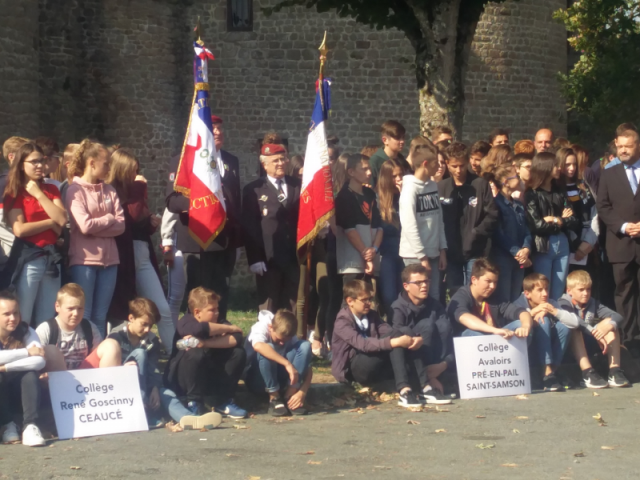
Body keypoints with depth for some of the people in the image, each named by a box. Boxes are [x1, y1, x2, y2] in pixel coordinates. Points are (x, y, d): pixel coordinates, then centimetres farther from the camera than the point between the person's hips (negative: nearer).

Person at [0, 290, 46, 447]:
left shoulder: (26, 332, -10)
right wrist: (27, 352, -26)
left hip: (20, 395, 1)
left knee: (30, 373, -29)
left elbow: (40, 361, -27)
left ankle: (30, 426, -34)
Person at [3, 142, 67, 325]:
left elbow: (62, 220, -4)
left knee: (47, 320, 9)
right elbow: (19, 229, -13)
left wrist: (38, 194, -6)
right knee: (21, 319, -4)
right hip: (28, 258, -5)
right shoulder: (14, 192, -1)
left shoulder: (51, 190, 13)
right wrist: (51, 222, -6)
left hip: (51, 257, 5)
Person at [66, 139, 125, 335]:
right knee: (83, 316, -3)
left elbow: (121, 225, 1)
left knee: (100, 316, 8)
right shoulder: (75, 190, -4)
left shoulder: (109, 191, 10)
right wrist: (109, 218, 0)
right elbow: (85, 226, -14)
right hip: (84, 260, -5)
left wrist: (96, 226, -11)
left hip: (109, 259, 5)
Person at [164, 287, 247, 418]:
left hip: (209, 378, 5)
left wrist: (205, 343, -35)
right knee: (195, 353, -34)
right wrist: (229, 328, -27)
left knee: (238, 352, -13)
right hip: (180, 381, -5)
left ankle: (224, 402, -4)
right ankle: (194, 402, -18)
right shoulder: (186, 322, -19)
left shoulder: (219, 321, -4)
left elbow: (236, 338, -23)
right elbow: (199, 328, -43)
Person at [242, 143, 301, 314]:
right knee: (268, 309, 1)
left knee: (295, 307, 5)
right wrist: (254, 258, -9)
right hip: (268, 258, -3)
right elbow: (249, 226, -1)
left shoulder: (298, 186, 13)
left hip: (295, 256, 3)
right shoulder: (253, 190, 3)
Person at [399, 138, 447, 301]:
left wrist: (442, 249, 8)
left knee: (434, 298, 8)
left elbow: (439, 219, 13)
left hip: (433, 253, 7)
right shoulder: (410, 188, -12)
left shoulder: (433, 186, 9)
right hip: (415, 256, -7)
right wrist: (422, 257, -15)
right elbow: (409, 226, -15)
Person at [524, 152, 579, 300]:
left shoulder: (560, 192, 12)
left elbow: (575, 223, 7)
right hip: (543, 247, -5)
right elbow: (536, 225, -15)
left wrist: (556, 220, -9)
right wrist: (563, 221, -2)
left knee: (558, 293, 9)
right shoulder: (532, 194, -5)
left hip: (562, 245, 5)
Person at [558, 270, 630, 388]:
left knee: (610, 323, -10)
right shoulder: (564, 304, -11)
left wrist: (608, 326, -33)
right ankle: (588, 374, -42)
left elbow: (618, 317, -9)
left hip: (588, 344, 5)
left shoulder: (593, 303, 4)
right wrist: (595, 333, -44)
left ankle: (615, 371, -23)